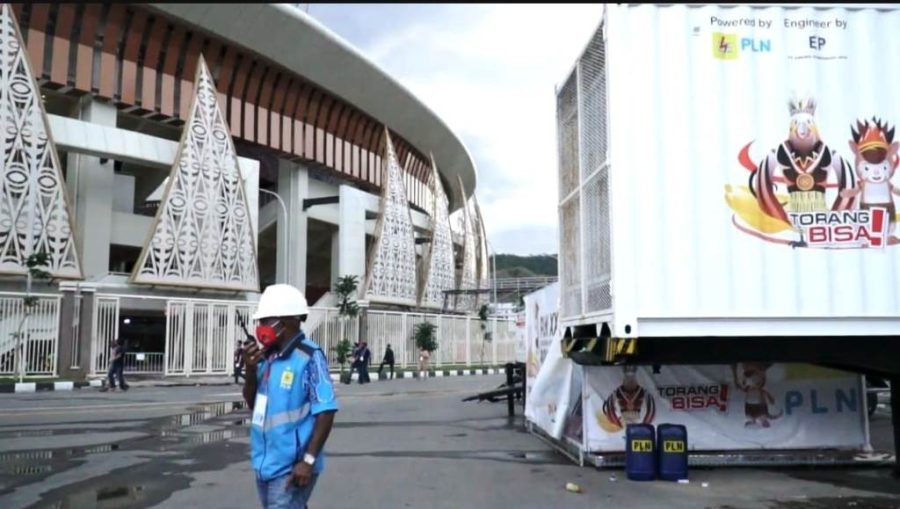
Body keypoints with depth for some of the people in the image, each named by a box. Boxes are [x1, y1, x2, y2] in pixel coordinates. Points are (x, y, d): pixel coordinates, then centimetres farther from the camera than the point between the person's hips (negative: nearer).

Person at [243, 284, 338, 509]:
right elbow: (252, 403, 15)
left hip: (292, 466, -7)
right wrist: (251, 370, -3)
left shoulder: (309, 357, -16)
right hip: (266, 463, 7)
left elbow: (325, 411, -17)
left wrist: (308, 460, -19)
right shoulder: (268, 357, 5)